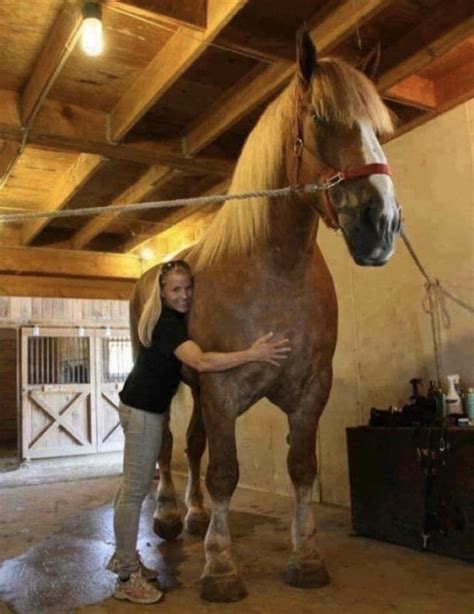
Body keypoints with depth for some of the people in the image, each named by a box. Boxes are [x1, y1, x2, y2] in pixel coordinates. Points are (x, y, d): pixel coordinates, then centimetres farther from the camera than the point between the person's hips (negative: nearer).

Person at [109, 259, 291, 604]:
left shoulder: (175, 317, 6)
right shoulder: (167, 324, -24)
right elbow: (201, 362, -39)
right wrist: (253, 354, -39)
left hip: (145, 407, 10)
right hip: (143, 409, -10)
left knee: (135, 486, 16)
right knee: (135, 490, -4)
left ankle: (124, 557, 29)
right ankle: (127, 578, 5)